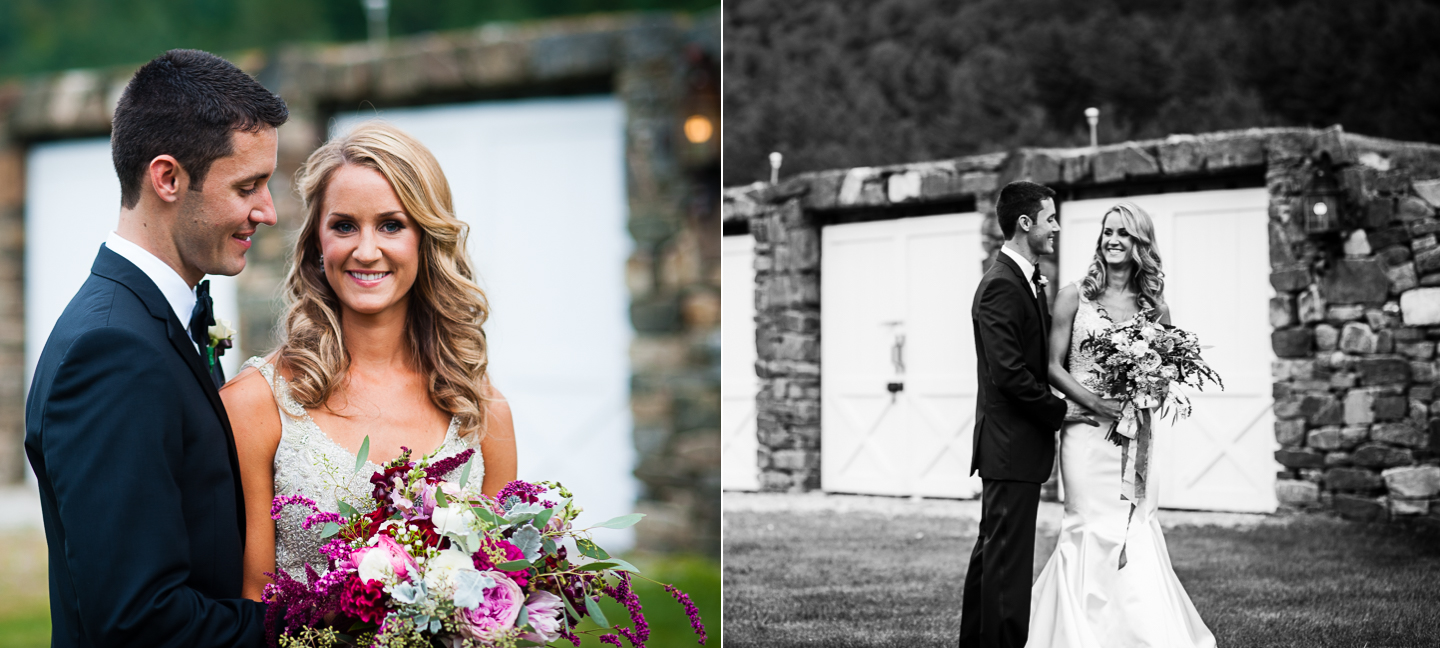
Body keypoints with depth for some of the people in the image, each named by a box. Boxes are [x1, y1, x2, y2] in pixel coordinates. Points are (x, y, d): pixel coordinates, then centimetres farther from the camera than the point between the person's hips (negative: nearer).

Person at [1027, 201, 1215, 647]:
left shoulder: (1154, 306, 8)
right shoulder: (1074, 297, 2)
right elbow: (1053, 367, 0)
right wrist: (1094, 401, -14)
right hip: (1086, 431, -2)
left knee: (1136, 534, -2)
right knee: (1092, 531, -5)